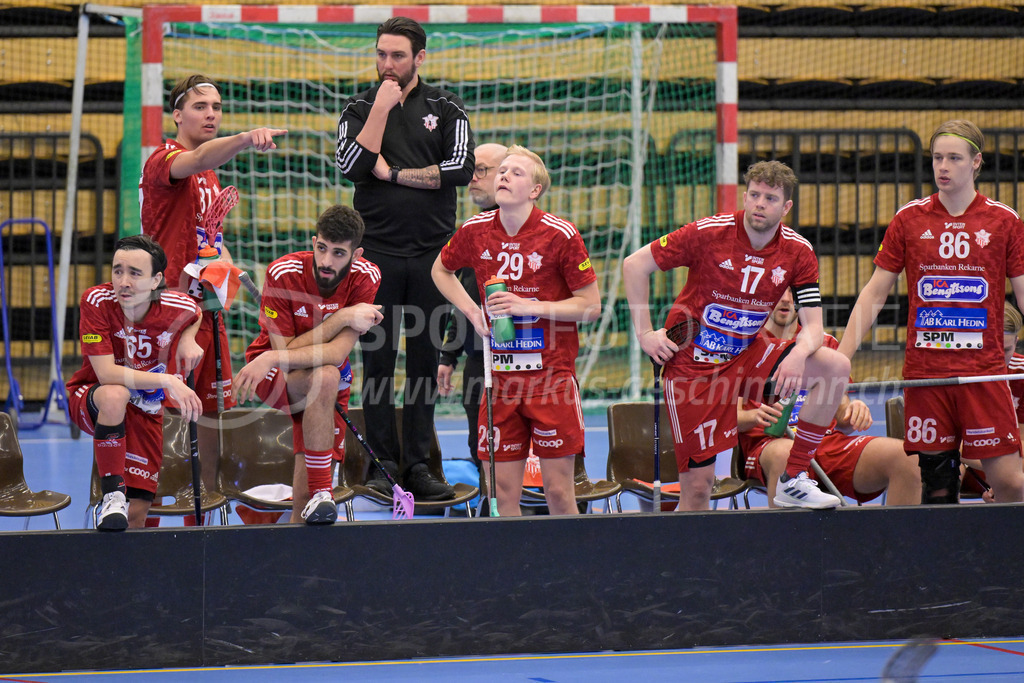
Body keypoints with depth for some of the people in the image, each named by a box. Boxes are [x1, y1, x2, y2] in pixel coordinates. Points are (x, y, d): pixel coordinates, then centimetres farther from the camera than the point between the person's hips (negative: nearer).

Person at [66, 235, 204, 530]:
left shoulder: (180, 308, -17)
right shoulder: (96, 301, -24)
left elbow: (195, 315, 11)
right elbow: (106, 373, -30)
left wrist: (188, 339, -12)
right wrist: (167, 381, -37)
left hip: (145, 410, 3)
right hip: (88, 399, -3)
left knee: (137, 515, -6)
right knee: (115, 395, -41)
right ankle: (112, 495, -29)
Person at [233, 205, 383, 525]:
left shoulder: (366, 278, -18)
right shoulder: (283, 274, -22)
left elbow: (338, 353, -27)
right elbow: (285, 349, -23)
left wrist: (271, 359, -38)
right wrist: (342, 318, -29)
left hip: (329, 382, 3)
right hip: (274, 377, -3)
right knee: (325, 377, -38)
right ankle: (321, 495, -31)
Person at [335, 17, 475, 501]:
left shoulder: (446, 109, 7)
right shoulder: (360, 109, 6)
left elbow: (461, 168, -8)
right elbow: (353, 166, -11)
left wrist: (394, 174, -8)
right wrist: (383, 107, -10)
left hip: (433, 250, 0)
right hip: (378, 250, 0)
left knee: (425, 359, 3)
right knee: (378, 357, -1)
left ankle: (417, 465, 8)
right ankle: (382, 465, 4)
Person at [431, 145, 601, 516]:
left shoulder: (560, 235, -9)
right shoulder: (475, 230, 2)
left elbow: (591, 306, -6)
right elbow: (441, 270, 24)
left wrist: (528, 306, -15)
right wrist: (472, 312, 9)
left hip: (552, 375, -3)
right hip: (500, 374, 3)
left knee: (558, 490, -3)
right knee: (505, 491, 3)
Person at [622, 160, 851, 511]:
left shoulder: (798, 252, -5)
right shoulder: (708, 233, -14)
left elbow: (813, 326, -8)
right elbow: (635, 264, -7)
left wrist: (799, 354, -31)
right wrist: (645, 334, -10)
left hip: (746, 357, 4)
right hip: (692, 362, -4)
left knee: (836, 366, -17)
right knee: (698, 486, -10)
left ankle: (793, 481, -11)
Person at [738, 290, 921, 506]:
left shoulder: (826, 343, 23)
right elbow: (732, 418, 2)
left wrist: (854, 412, -4)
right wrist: (756, 416, -22)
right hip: (769, 443, -4)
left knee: (906, 458, -23)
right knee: (786, 455, -43)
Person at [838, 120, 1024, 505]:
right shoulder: (908, 220, 6)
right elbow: (874, 294, 9)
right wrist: (840, 358, 1)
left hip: (984, 372, -1)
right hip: (923, 372, 1)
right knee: (935, 481, 1)